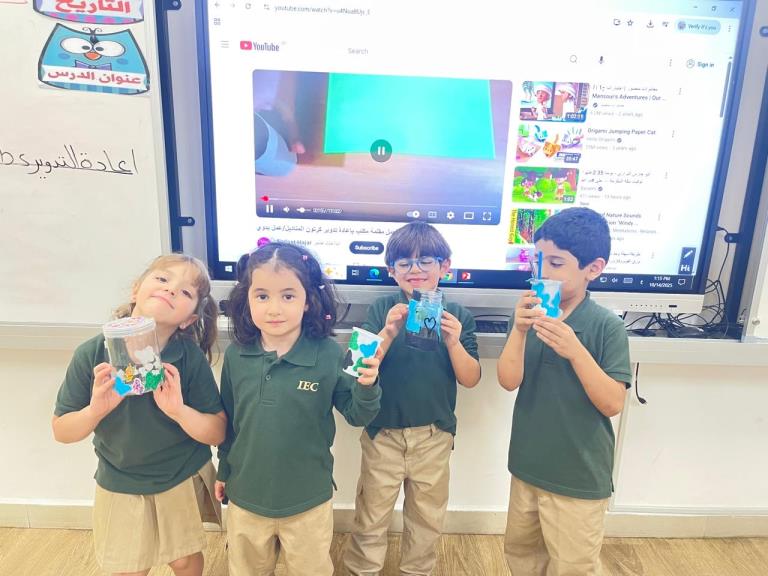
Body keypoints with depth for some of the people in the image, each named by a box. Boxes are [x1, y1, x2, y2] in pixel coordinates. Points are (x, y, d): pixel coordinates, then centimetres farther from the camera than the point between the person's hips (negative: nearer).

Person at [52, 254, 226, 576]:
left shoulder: (191, 359, -21)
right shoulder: (92, 355, -18)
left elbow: (218, 433, -17)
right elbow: (62, 431, -8)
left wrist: (179, 410, -35)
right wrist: (96, 409, -29)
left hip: (184, 481, 0)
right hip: (119, 486, 1)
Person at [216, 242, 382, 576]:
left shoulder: (328, 354, -20)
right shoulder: (236, 355, -11)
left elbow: (356, 415, -12)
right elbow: (227, 418, 3)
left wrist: (367, 386, -32)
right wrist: (224, 470, 13)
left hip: (308, 500, -2)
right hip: (245, 496, 3)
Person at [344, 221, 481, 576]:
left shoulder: (457, 316, -4)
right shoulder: (382, 310, -6)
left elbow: (470, 379, -6)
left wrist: (453, 341, -23)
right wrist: (388, 333, -28)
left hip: (434, 436, 2)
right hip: (383, 433, -1)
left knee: (427, 518, 21)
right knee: (371, 515, 15)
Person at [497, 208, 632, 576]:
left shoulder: (607, 326, -16)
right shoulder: (531, 314, -6)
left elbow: (612, 404, -18)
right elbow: (509, 381, -12)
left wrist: (575, 350, -30)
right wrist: (519, 330, -26)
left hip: (579, 477, -4)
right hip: (527, 467, 4)